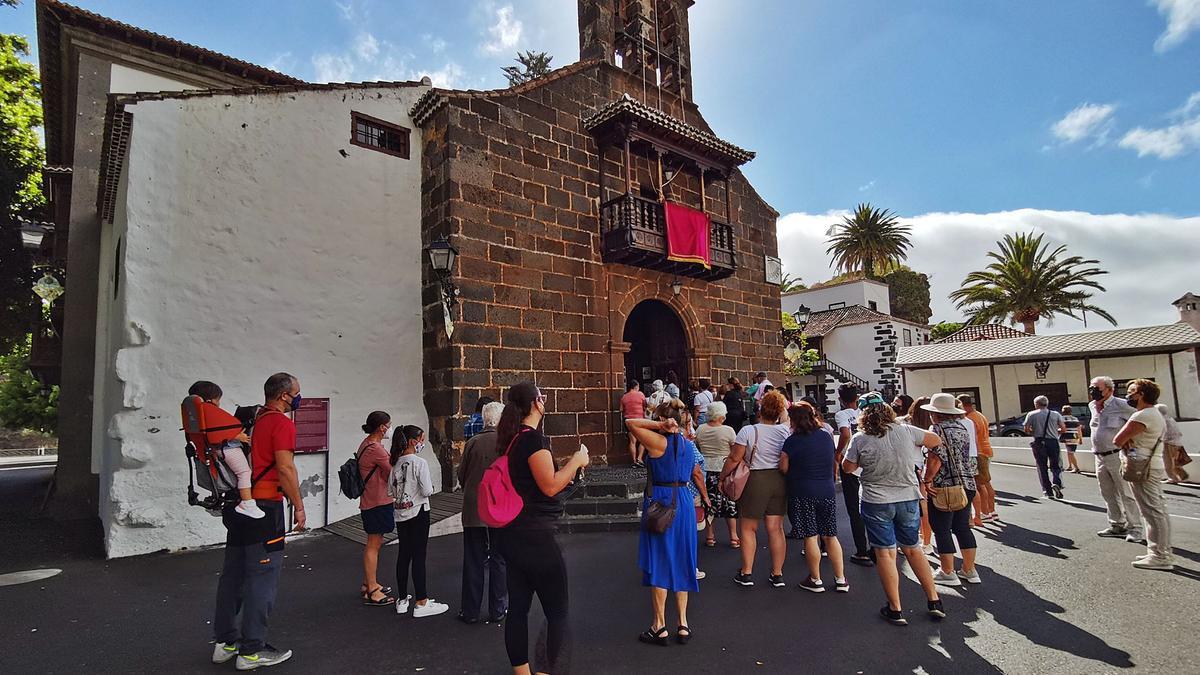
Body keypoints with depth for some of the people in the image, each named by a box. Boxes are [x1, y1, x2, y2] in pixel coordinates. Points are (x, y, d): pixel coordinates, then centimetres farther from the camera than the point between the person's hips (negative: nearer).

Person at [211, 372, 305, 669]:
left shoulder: (251, 419, 12)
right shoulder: (282, 423, -13)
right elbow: (285, 469, -19)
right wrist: (299, 506, -11)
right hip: (265, 507, -9)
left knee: (233, 573, 15)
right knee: (262, 577, 0)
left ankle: (225, 642, 27)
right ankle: (252, 651, 7)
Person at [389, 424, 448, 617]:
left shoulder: (396, 463, 5)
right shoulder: (420, 463, -16)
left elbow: (390, 492, 8)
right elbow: (427, 491, -18)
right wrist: (431, 486, 2)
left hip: (400, 513, 7)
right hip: (418, 512, -7)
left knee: (403, 554, 13)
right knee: (418, 556, -1)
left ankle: (402, 600, 23)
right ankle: (421, 603, 5)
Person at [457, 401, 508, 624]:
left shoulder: (473, 442, -6)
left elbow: (461, 476, 1)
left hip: (473, 511, 1)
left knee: (473, 562, 12)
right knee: (499, 561, 11)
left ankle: (470, 611, 20)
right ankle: (497, 611, 19)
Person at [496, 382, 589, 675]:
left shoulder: (512, 439, 10)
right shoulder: (533, 438, -17)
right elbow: (550, 486, -19)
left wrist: (568, 467, 19)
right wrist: (576, 460, -8)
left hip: (514, 534, 9)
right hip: (536, 536, -9)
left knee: (518, 608, 15)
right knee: (557, 614, 1)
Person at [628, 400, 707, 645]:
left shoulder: (658, 441, -13)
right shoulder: (688, 444, 8)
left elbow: (630, 422, -12)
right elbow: (697, 474, 20)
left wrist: (659, 426, -13)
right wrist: (705, 497, 33)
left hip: (660, 502, -6)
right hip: (683, 501, 7)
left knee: (658, 563, 3)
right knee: (680, 563, 14)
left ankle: (660, 626, 11)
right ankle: (683, 625, 19)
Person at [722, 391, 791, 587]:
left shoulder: (748, 431, -12)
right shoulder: (785, 430, -2)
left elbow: (734, 459, -10)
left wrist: (722, 476, 2)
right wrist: (783, 408, 24)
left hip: (756, 481, -4)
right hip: (780, 480, 4)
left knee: (748, 528, 10)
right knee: (776, 528, 11)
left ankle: (746, 573, 13)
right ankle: (777, 575, 18)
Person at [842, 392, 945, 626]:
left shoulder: (860, 439, -13)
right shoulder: (905, 431, -6)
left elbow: (847, 468, -2)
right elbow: (935, 440, 9)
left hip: (877, 502, -3)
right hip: (908, 499, 3)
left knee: (885, 553, 6)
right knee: (912, 549, 20)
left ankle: (895, 609, 11)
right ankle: (934, 600, 24)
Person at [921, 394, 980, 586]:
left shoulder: (938, 429, -13)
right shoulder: (962, 428, 10)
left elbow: (935, 458, -22)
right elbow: (965, 456, 16)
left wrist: (927, 480, -15)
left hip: (944, 487, -8)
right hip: (967, 484, 8)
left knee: (942, 530, 3)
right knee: (962, 527, 16)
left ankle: (948, 573, 9)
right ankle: (969, 570, 23)